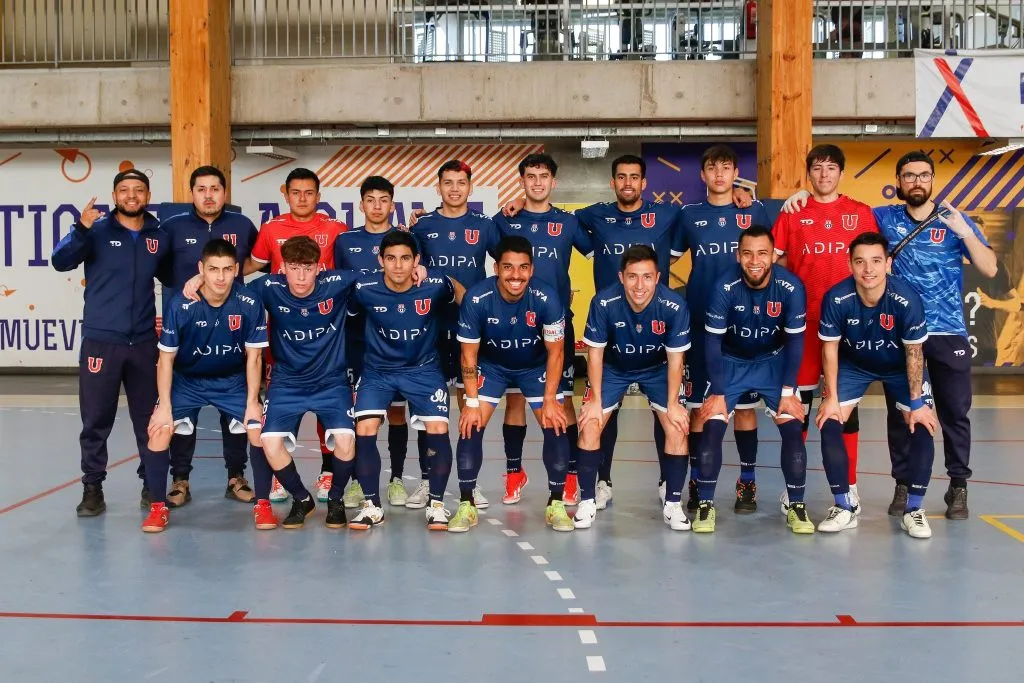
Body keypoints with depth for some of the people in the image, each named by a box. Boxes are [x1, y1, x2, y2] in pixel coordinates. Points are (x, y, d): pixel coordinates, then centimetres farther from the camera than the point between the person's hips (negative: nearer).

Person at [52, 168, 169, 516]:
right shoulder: (97, 231, -2)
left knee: (149, 418, 9)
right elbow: (60, 262, -17)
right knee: (96, 419, 1)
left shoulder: (160, 237, 7)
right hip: (100, 340, -2)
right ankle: (92, 488, 11)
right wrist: (81, 229, -32)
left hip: (144, 343, 3)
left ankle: (152, 484, 20)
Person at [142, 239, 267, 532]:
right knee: (160, 430, -17)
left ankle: (263, 503, 4)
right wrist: (164, 405, -17)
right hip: (186, 380, 0)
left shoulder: (249, 303, -21)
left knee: (259, 429, -15)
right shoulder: (180, 305, -23)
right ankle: (158, 507, 2)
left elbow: (253, 356, -11)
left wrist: (252, 402, -14)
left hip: (233, 380, 0)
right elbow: (166, 357, -13)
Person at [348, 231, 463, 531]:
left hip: (424, 368, 0)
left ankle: (437, 504, 6)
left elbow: (465, 299, 3)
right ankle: (372, 506, 5)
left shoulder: (435, 285, -19)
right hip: (377, 370, 1)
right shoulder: (364, 289, -19)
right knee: (364, 431, -14)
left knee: (438, 430, -15)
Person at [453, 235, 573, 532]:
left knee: (556, 426, -11)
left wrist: (550, 401, -17)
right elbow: (469, 354, -16)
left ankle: (556, 503, 5)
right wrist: (472, 402, -18)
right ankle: (466, 504, 2)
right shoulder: (476, 298, -30)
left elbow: (555, 352, -17)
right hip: (491, 365, 0)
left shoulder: (546, 298, -30)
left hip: (537, 367, 0)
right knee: (470, 426, -12)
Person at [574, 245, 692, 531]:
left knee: (678, 429, -12)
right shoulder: (604, 303, -32)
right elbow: (595, 353, -17)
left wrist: (672, 404, -15)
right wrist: (596, 400, -15)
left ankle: (672, 504, 5)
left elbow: (675, 359, -17)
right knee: (589, 426, -11)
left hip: (657, 369, 0)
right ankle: (587, 501, 6)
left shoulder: (674, 306, -31)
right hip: (613, 368, 0)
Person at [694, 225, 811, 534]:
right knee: (712, 426, -12)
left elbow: (795, 340, -13)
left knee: (792, 427, -10)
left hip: (774, 361, 1)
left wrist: (788, 391, -13)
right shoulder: (724, 288, -25)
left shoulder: (791, 287, -23)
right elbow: (713, 341, -17)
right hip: (731, 362, -1)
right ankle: (706, 504, 2)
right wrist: (717, 392, -17)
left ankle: (797, 505, 6)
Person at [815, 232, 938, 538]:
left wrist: (916, 402, -15)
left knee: (922, 427, -13)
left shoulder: (907, 299, -32)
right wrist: (831, 397, -13)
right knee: (829, 424, -12)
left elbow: (914, 352, -19)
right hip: (853, 365, 1)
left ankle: (914, 509, 5)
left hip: (899, 367, 0)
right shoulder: (836, 298, -30)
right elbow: (830, 348, -15)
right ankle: (844, 507, 3)